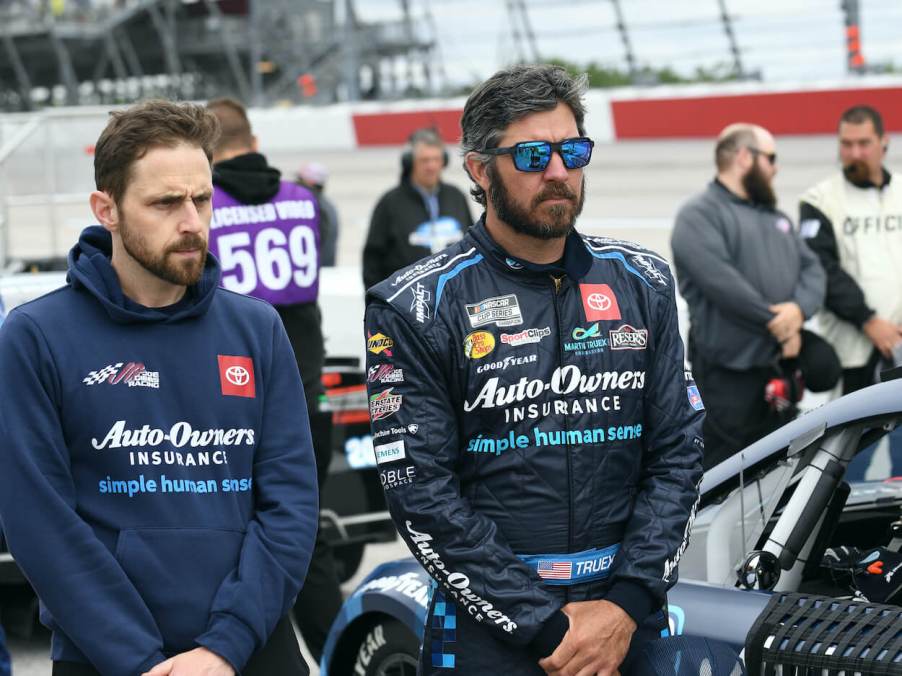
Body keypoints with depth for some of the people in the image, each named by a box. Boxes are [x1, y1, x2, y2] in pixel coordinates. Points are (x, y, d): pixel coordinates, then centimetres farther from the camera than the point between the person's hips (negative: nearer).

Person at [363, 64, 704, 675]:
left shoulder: (642, 284, 5)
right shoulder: (416, 309, -6)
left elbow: (678, 453, 3)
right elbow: (421, 494, -11)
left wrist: (627, 606, -9)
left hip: (632, 622, 3)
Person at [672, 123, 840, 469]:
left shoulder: (776, 218, 22)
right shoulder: (700, 215, -6)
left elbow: (812, 269, 13)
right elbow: (720, 280, -19)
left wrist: (798, 308, -10)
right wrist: (777, 324, -16)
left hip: (781, 373, 8)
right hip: (729, 374, -8)